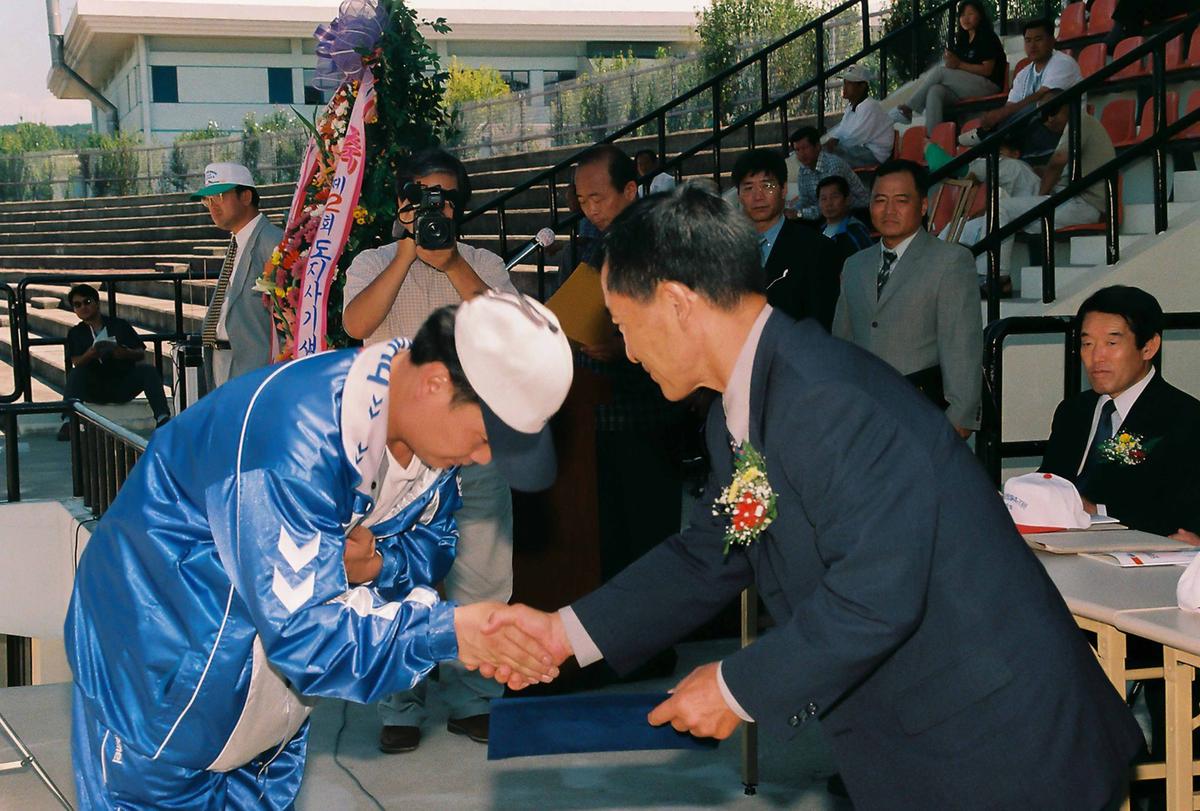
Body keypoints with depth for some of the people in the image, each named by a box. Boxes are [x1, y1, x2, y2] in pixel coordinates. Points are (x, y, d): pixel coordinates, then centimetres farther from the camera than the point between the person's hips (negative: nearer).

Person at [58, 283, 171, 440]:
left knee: (148, 371, -24)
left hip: (123, 385, 0)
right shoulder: (75, 333, 12)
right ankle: (68, 422, -46)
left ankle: (162, 418, -40)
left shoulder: (120, 325, 11)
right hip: (94, 389, 0)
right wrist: (92, 353, -25)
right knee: (76, 374, -29)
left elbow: (141, 354, 6)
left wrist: (126, 353, -16)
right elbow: (77, 363, -3)